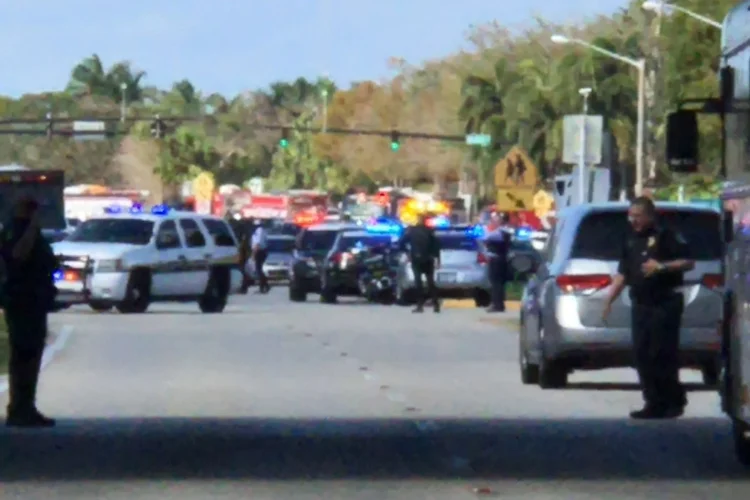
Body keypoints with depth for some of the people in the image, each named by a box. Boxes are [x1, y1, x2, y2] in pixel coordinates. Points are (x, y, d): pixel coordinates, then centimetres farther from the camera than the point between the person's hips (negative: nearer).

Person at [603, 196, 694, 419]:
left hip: (665, 303, -7)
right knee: (642, 355, 3)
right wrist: (609, 299, 16)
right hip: (641, 305, 7)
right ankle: (655, 403, 7)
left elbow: (688, 263, -10)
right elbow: (623, 274, 23)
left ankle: (674, 401, 1)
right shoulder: (631, 241, 18)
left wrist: (662, 267, -22)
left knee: (662, 355, -9)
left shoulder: (666, 236, -5)